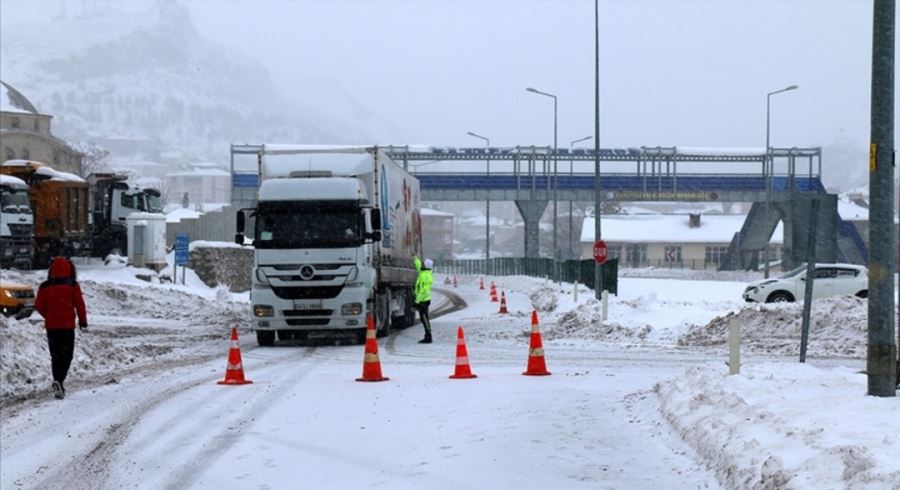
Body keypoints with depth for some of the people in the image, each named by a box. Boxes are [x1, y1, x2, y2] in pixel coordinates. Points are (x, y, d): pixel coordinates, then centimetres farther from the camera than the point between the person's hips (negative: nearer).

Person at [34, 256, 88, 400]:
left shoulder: (44, 287, 1)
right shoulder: (73, 286, -5)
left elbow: (38, 306, 4)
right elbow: (80, 305, -4)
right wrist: (83, 322, 9)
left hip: (51, 326, 3)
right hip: (67, 325, -3)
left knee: (55, 355, 12)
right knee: (66, 354, 0)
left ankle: (58, 386, 10)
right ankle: (59, 381, -22)